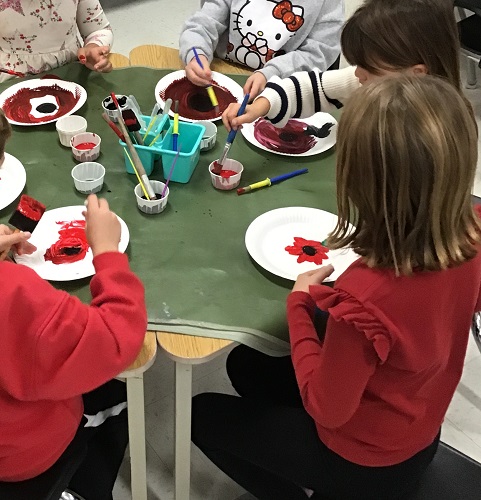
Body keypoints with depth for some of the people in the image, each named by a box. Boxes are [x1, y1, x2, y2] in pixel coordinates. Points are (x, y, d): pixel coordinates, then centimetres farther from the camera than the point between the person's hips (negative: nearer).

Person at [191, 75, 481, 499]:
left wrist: (300, 303, -16)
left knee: (204, 413, 14)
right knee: (245, 363, 21)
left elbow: (326, 409, -24)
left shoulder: (365, 297, -42)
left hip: (364, 465, -6)